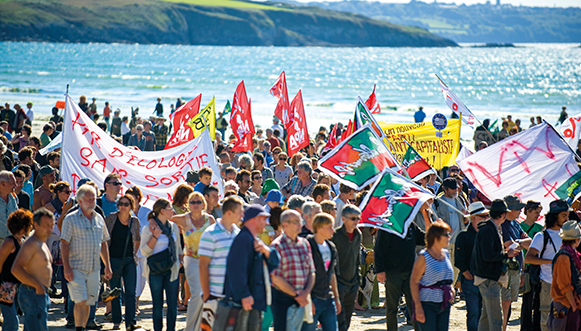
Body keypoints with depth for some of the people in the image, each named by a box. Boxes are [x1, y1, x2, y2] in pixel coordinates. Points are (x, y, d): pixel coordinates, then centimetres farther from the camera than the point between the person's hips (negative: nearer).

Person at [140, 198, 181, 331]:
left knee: (173, 302, 1)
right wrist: (155, 236, -16)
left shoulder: (173, 226, 10)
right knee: (158, 303, 2)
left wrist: (181, 259, 14)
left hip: (172, 269, 4)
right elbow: (144, 251, -8)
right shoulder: (148, 229, -5)